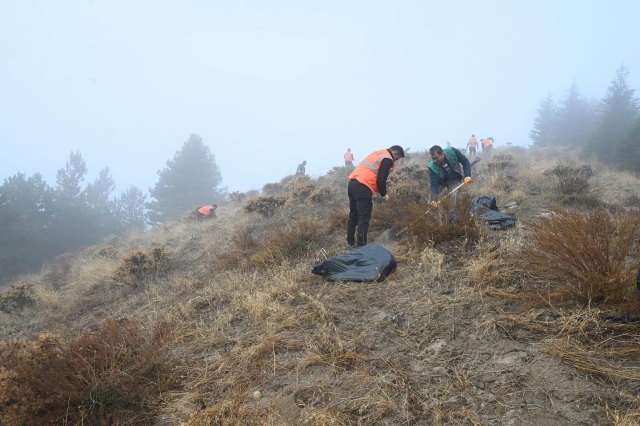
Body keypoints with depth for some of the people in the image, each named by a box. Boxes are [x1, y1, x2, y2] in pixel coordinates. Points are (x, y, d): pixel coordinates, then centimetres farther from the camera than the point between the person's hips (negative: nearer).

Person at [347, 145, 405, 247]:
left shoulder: (378, 153, 25)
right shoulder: (388, 160, -4)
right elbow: (381, 180, -11)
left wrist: (380, 192, 24)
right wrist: (383, 195, 5)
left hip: (353, 183, 9)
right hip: (362, 187, -9)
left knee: (353, 215, 18)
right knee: (364, 219, -5)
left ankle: (350, 241, 26)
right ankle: (361, 246, -5)